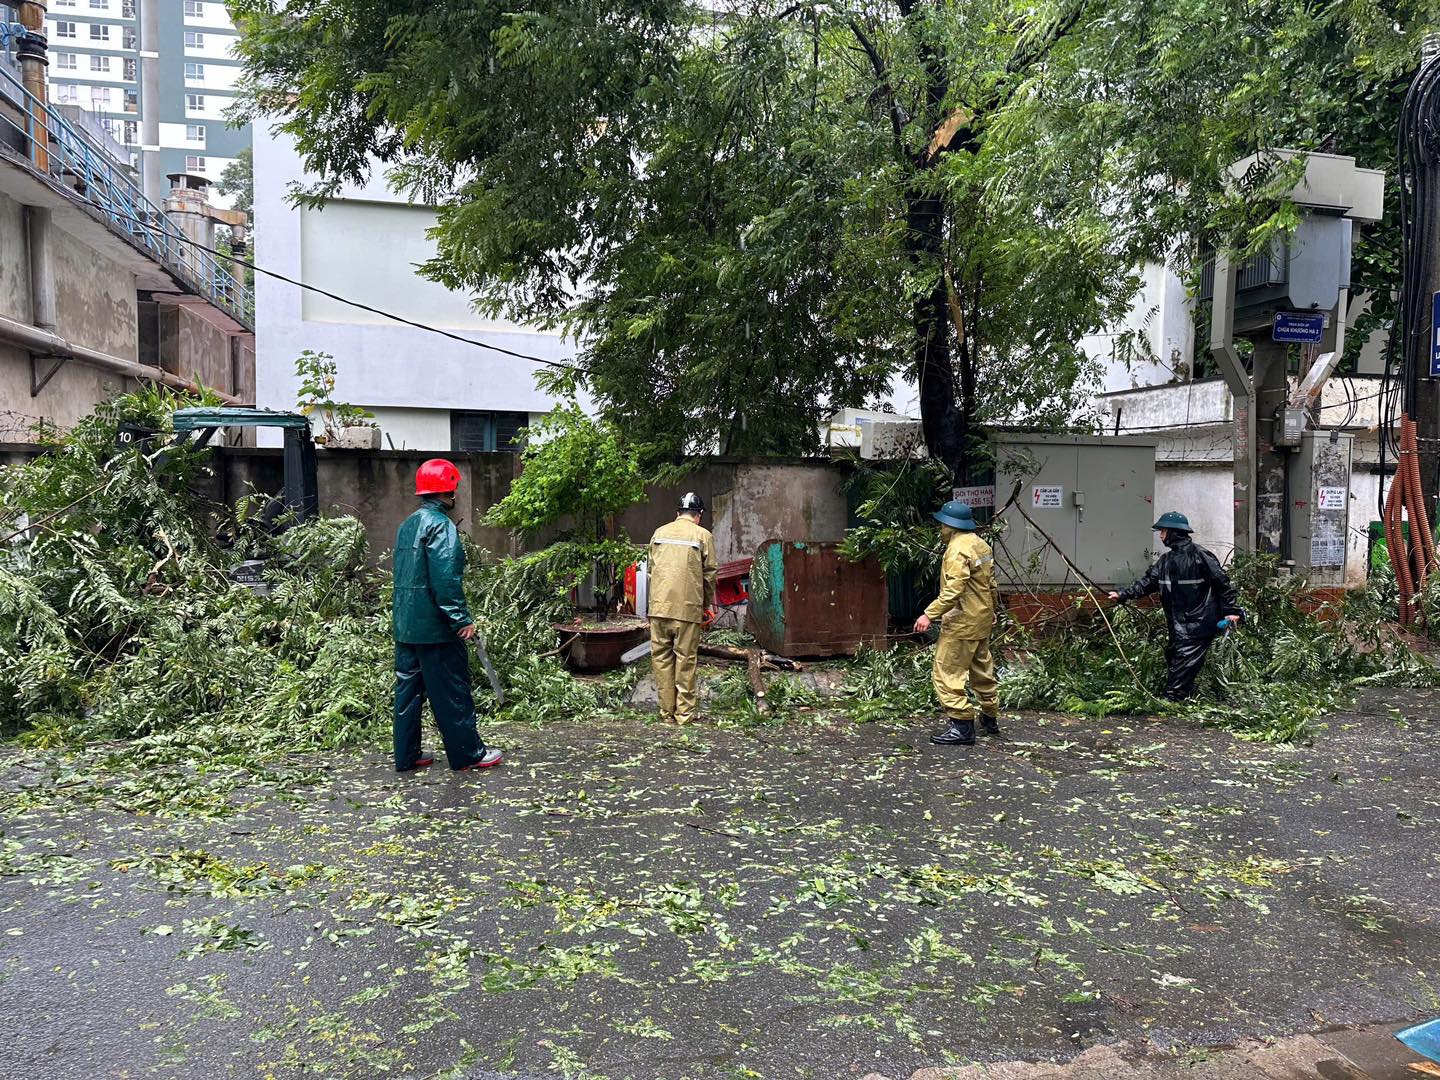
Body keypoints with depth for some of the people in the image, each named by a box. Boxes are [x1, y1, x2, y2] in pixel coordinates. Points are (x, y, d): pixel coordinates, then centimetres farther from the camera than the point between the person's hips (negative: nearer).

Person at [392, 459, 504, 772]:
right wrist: (463, 619, -19)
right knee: (453, 690, 1)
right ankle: (468, 753, 10)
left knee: (408, 687, 11)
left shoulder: (408, 525, 14)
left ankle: (407, 756, 17)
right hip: (435, 627, -9)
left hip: (405, 625, 9)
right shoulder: (441, 525, -14)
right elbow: (446, 579, -22)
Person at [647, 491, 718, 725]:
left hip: (659, 605, 3)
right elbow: (710, 574, 0)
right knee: (686, 658, 3)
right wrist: (710, 604, 13)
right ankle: (684, 713, 5)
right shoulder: (703, 535, 0)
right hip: (688, 607, -3)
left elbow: (651, 569, 16)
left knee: (661, 656, 9)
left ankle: (667, 712, 11)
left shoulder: (659, 533, 12)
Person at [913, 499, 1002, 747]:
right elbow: (991, 585, 18)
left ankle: (962, 726, -8)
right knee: (982, 669, 20)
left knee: (947, 672, -7)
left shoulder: (958, 549, -17)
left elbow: (953, 590, -26)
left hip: (962, 622, -10)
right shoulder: (981, 545, 12)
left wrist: (930, 614, -26)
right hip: (982, 620, 10)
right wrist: (990, 611, 28)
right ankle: (990, 719, 33)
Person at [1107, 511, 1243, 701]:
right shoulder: (1166, 560, 12)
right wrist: (1123, 595, 5)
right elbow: (1147, 582, 13)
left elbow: (1222, 582, -9)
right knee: (1173, 660, 13)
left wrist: (1232, 610, -10)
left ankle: (1171, 702, -6)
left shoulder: (1199, 555, -12)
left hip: (1199, 624, -8)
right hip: (1178, 625, 8)